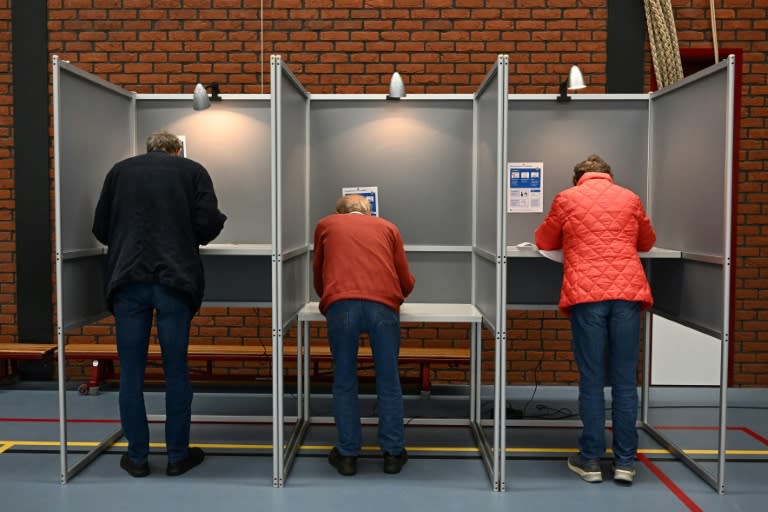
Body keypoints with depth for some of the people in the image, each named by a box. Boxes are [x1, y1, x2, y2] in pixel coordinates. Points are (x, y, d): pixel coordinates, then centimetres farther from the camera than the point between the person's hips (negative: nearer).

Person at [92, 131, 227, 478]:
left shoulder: (120, 170, 13)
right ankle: (178, 456, 18)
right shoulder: (193, 171, 7)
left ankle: (137, 457, 19)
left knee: (131, 371, 10)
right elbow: (207, 226, -4)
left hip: (128, 280, 1)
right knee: (176, 370, 8)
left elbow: (101, 230, 12)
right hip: (175, 280, -1)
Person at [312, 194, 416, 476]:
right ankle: (393, 453, 22)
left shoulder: (326, 224, 27)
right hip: (383, 305, 1)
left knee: (344, 382, 13)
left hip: (340, 305, 0)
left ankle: (347, 455, 20)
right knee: (388, 382, 13)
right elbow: (406, 283, 27)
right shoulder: (387, 227, 27)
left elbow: (318, 277, 34)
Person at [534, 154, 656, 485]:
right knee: (625, 380, 6)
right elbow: (647, 242, 30)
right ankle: (625, 461, 12)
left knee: (591, 380, 4)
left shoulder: (567, 198, 10)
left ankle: (590, 460, 10)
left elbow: (544, 241, 22)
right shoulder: (630, 198, 16)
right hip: (627, 292, 2)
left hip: (586, 295, -1)